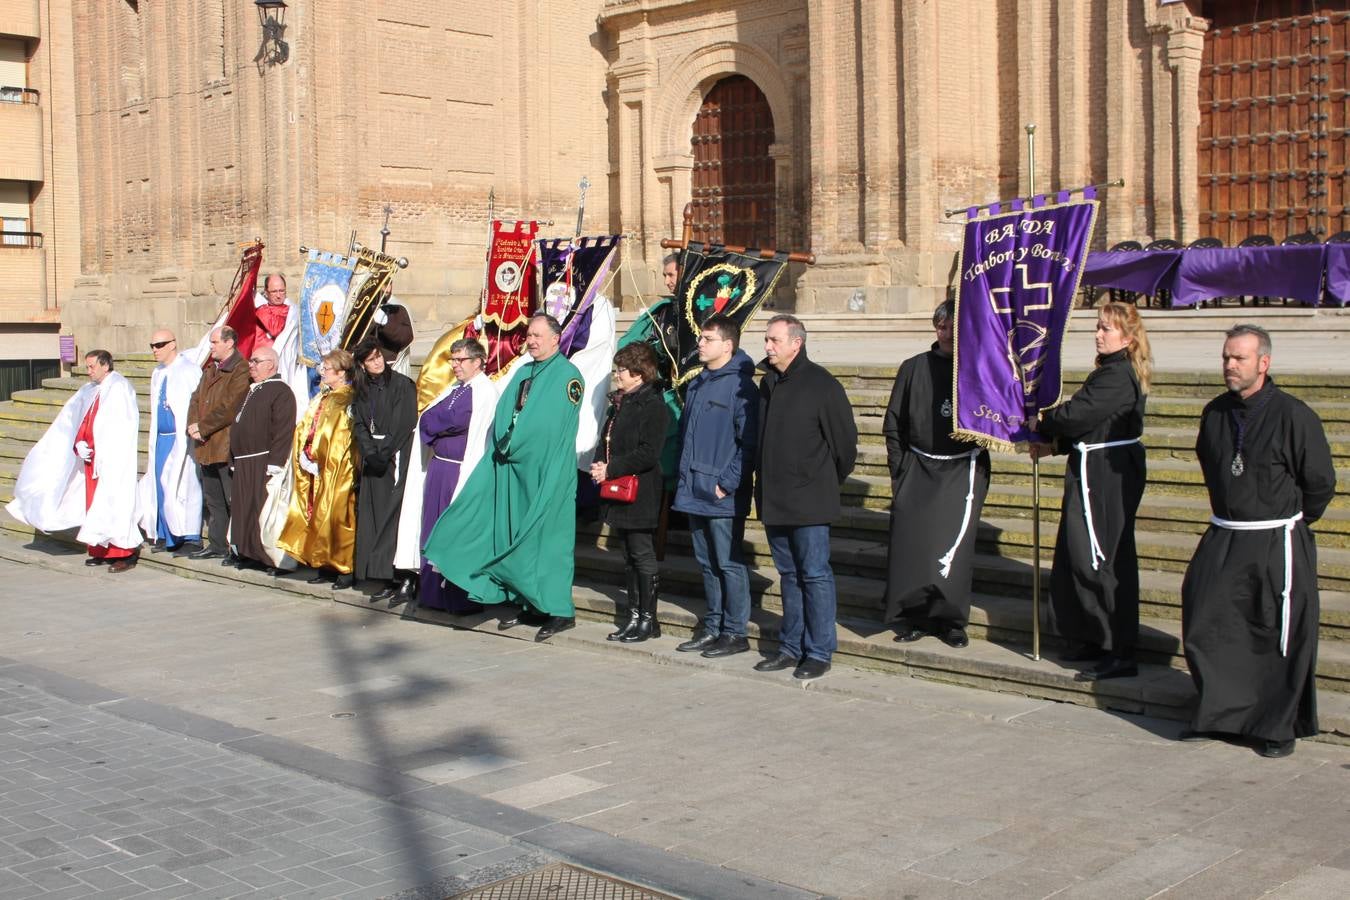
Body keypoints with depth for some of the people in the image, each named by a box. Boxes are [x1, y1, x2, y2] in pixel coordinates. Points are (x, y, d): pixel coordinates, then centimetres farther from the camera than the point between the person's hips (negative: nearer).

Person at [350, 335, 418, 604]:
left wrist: (383, 454, -12)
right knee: (374, 518, 1)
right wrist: (370, 454, -8)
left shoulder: (402, 385, -2)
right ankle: (389, 580, 4)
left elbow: (404, 424, -9)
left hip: (396, 459, -6)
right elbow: (359, 427, 8)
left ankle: (405, 579, -11)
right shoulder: (362, 391, 15)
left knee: (397, 514, -11)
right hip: (373, 461, 6)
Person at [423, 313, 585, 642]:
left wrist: (514, 444, -11)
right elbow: (502, 416, 14)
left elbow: (551, 425, -15)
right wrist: (505, 443, -3)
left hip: (546, 472, -7)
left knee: (545, 536, -6)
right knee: (518, 536, 7)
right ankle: (530, 605, 14)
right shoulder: (523, 372, 18)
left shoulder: (567, 374, -7)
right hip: (512, 468, 8)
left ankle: (559, 610, -2)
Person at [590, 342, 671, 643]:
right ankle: (633, 615, 20)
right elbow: (606, 439, 19)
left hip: (640, 495, -9)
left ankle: (648, 618, 6)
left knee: (642, 556, -2)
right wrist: (599, 465, -1)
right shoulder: (619, 403, 15)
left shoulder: (653, 406, -12)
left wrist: (611, 469, -18)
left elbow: (648, 454, -20)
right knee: (629, 557, 13)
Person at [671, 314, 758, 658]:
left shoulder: (739, 384, -10)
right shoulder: (697, 384, 15)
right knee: (707, 562, 14)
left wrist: (728, 483, -18)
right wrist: (682, 475, 14)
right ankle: (712, 627, 23)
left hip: (723, 496, -8)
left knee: (729, 563, -2)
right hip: (694, 493, 8)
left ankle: (735, 632, 6)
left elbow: (748, 442, -15)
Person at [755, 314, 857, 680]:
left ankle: (819, 653, 5)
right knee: (789, 574, 14)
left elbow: (845, 439, -6)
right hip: (774, 499, 7)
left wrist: (828, 483, 6)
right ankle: (791, 647, 21)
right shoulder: (767, 383, 11)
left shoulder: (822, 385, -10)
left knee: (814, 575, -2)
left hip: (808, 501, -7)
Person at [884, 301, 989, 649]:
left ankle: (951, 620, 4)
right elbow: (893, 423, 10)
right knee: (910, 543, -1)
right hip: (918, 471, 2)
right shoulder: (914, 368, 6)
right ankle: (914, 616, 11)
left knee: (953, 544, -7)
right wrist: (899, 469, 5)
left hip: (963, 472, -2)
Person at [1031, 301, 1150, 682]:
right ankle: (1096, 640, 25)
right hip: (1102, 470, 11)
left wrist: (1041, 424, -2)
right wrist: (1055, 445, 9)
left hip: (1107, 476, -11)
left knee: (1097, 562, -7)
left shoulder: (1117, 376, -19)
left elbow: (1076, 414, -21)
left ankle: (1120, 654, -1)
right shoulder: (1116, 372, 14)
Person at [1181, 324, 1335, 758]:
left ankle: (1280, 727, 18)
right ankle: (1216, 711, 24)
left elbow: (1321, 483, -6)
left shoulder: (1293, 416, -14)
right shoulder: (1215, 413, 4)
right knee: (1204, 626, 7)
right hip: (1222, 541, 5)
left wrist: (1289, 523, 5)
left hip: (1277, 545, -5)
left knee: (1281, 638, 3)